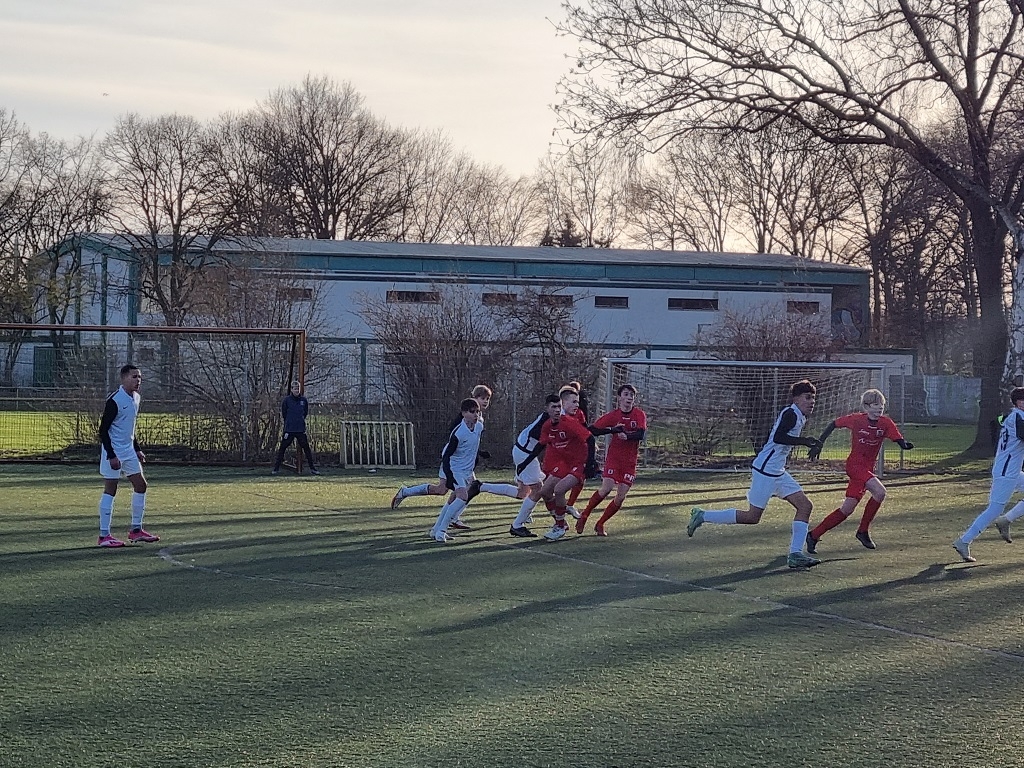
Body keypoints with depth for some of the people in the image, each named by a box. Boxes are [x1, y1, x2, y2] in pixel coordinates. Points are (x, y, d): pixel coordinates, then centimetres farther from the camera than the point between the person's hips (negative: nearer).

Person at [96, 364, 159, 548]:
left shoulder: (136, 398, 9)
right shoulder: (115, 401, -17)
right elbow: (103, 430, -17)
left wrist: (137, 449, 19)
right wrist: (112, 456, -21)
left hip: (128, 451, 9)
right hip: (113, 452, -9)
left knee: (140, 485, 8)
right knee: (110, 490, -5)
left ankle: (136, 530, 18)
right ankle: (104, 536, 0)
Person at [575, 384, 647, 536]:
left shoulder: (639, 415, 0)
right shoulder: (612, 416, 0)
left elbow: (641, 434, -15)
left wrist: (627, 436, -31)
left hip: (630, 461, 2)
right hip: (613, 457, -2)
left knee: (621, 496, -5)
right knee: (606, 488, -20)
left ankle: (600, 524, 11)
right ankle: (584, 516, -2)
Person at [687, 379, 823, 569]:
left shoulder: (799, 416, 15)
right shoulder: (791, 413, -15)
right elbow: (778, 437, -29)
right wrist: (804, 441, -27)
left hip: (777, 472, 10)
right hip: (765, 470, -10)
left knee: (805, 505, 0)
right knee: (752, 517, -4)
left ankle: (795, 554, -3)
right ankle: (702, 516, 6)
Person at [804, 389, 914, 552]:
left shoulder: (886, 423, -1)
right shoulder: (856, 419, -9)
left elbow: (900, 442, -9)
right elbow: (833, 424, 4)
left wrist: (906, 445, -33)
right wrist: (818, 444, 0)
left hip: (868, 468, 5)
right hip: (855, 464, -5)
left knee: (847, 509, 4)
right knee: (880, 491, -26)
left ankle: (813, 535, 15)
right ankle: (863, 531, -10)